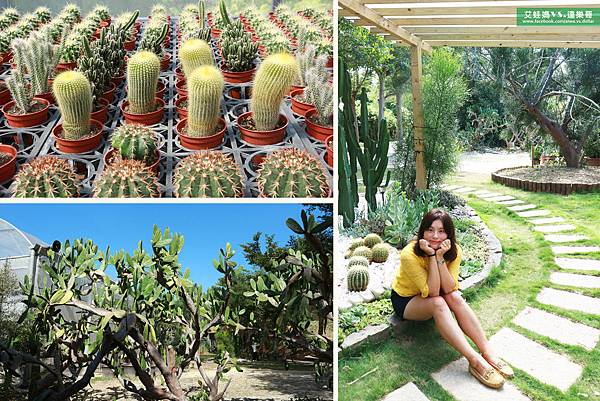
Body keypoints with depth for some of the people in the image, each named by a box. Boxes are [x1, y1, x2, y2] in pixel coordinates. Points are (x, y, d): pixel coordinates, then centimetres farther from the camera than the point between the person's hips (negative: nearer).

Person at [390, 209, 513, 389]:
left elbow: (449, 289, -25)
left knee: (455, 297, -27)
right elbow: (433, 292, -31)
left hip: (430, 296, 4)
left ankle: (487, 352, -26)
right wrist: (431, 256, -38)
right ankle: (475, 361, -35)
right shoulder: (410, 254, -31)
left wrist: (440, 257, -35)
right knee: (438, 303, -33)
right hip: (405, 300, -4)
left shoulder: (454, 251, -16)